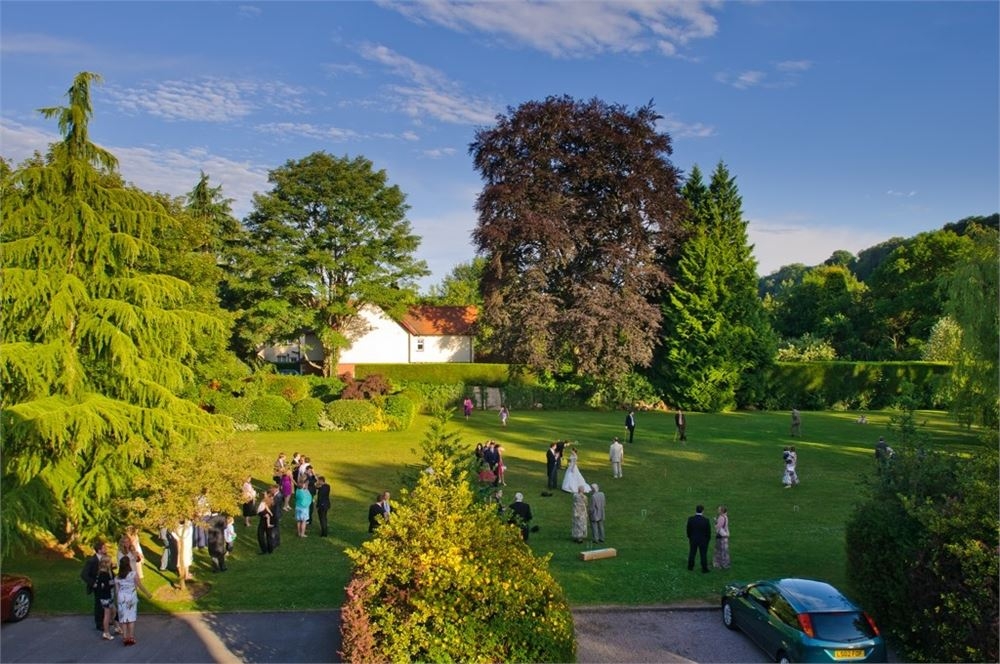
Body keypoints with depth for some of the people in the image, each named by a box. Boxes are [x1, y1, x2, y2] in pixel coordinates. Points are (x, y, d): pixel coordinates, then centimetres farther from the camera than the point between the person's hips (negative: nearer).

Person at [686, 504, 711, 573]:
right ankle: (704, 569, 19)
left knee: (692, 553, 16)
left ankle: (690, 567, 28)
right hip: (703, 540, -2)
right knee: (703, 554, 10)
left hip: (693, 539, 2)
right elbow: (708, 531, -10)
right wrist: (708, 539, 7)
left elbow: (688, 530, -4)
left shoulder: (690, 519, -15)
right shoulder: (706, 520, -20)